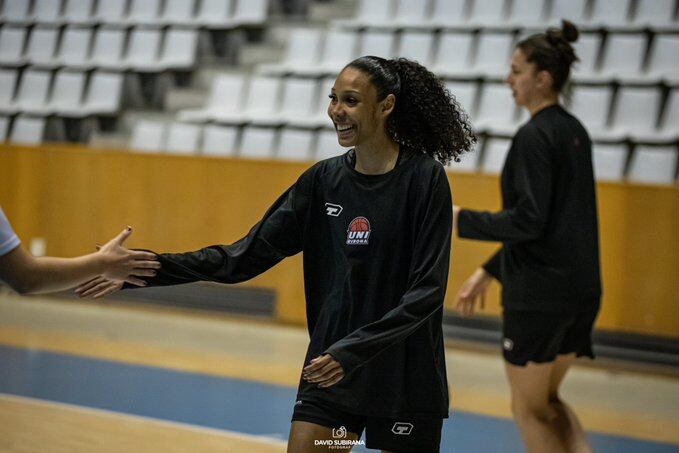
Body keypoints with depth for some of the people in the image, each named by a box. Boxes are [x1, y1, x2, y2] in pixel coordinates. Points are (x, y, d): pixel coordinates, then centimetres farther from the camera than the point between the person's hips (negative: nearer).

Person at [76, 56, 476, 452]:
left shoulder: (424, 178, -11)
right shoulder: (324, 179, 4)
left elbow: (427, 290, -16)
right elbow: (248, 256, 3)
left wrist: (353, 351, -26)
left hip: (405, 378, -4)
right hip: (329, 368, 4)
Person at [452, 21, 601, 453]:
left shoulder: (535, 136, -15)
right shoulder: (574, 131, 12)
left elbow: (528, 220, -21)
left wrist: (462, 220, -9)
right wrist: (489, 271, 20)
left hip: (539, 292, -9)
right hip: (582, 288, 9)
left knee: (529, 409, 7)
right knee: (547, 399, 22)